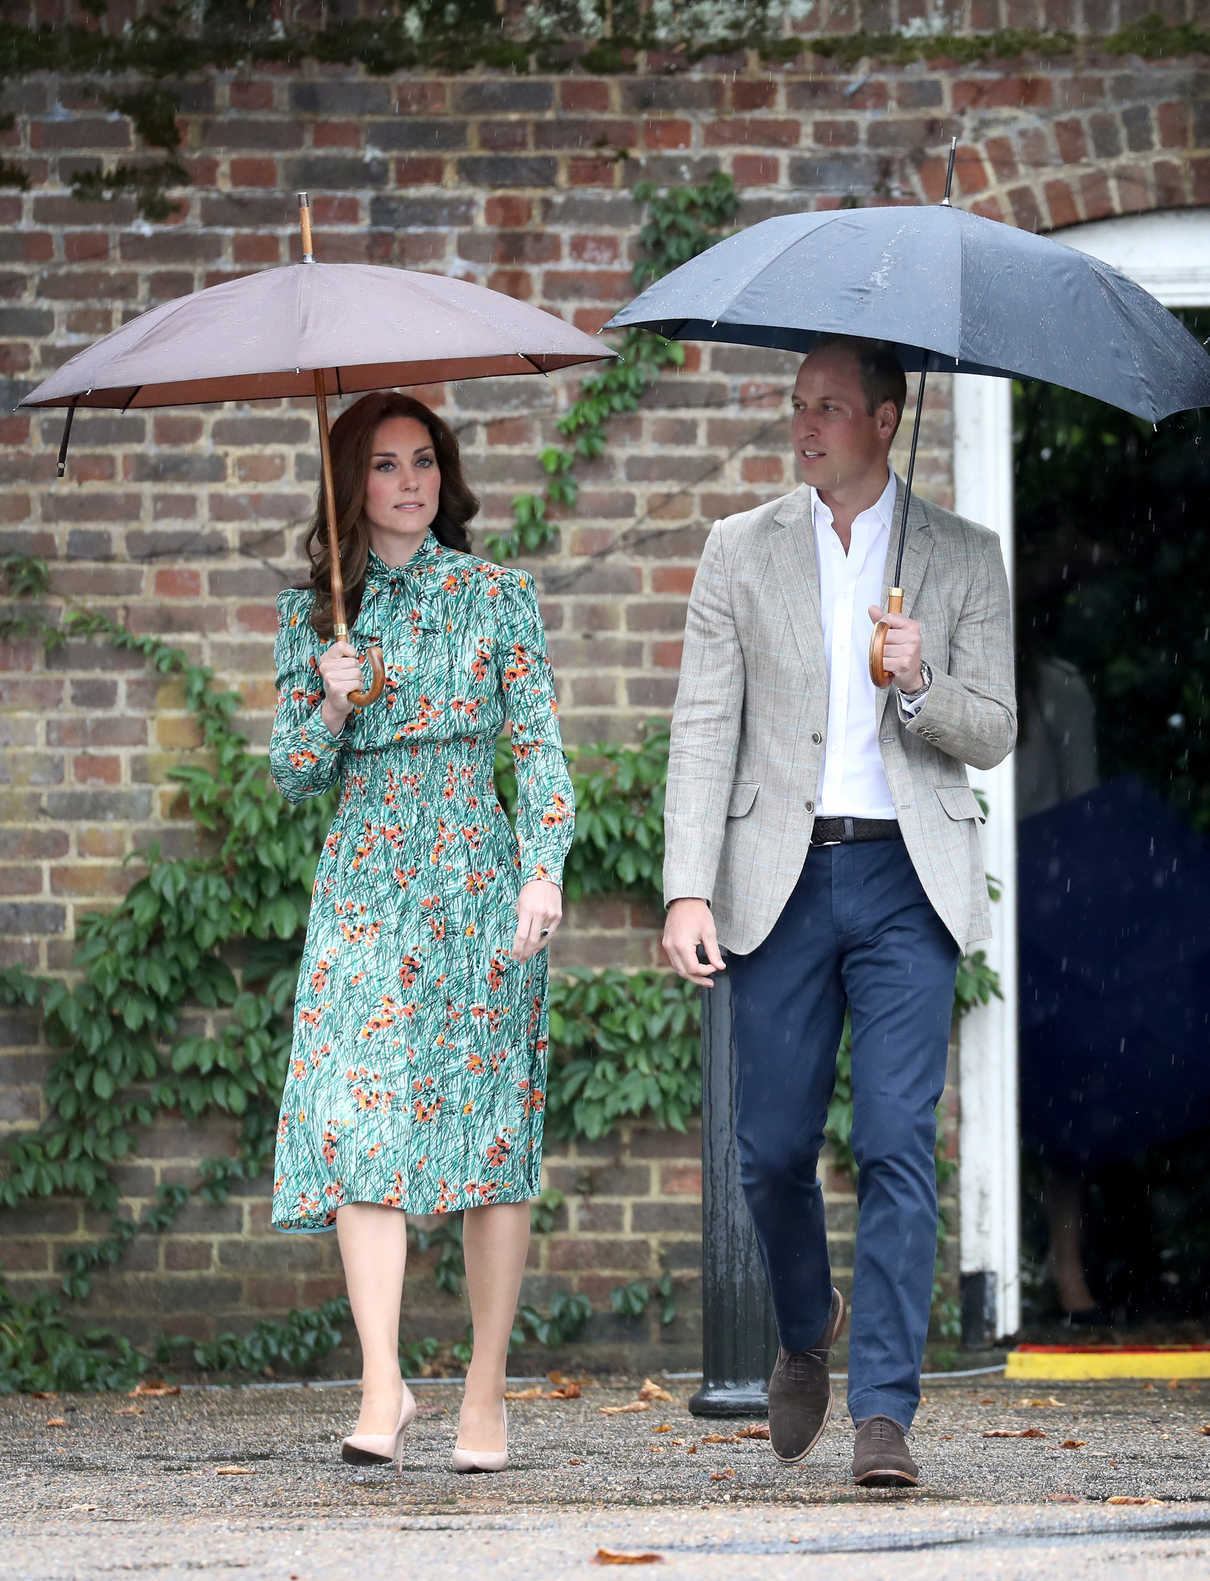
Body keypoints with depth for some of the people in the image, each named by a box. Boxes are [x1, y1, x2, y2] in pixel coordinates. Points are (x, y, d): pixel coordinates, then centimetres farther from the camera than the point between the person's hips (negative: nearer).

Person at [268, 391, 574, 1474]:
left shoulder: (496, 599, 6)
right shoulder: (312, 614, 11)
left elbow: (540, 745, 2)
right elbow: (292, 776, 11)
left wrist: (544, 870, -10)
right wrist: (332, 707, -9)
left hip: (478, 880, -1)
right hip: (364, 887, 1)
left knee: (493, 1129, -3)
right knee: (357, 1122, -13)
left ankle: (487, 1392, 3)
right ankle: (383, 1391, -16)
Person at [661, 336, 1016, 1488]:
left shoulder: (962, 559, 8)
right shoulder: (740, 552, 8)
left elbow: (994, 733, 7)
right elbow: (703, 731, 3)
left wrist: (920, 685, -15)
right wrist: (688, 892, -8)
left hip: (907, 879, -1)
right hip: (781, 879, 1)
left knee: (897, 1143, -10)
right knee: (772, 1148, 3)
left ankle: (885, 1412, -9)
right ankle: (807, 1329, 33)